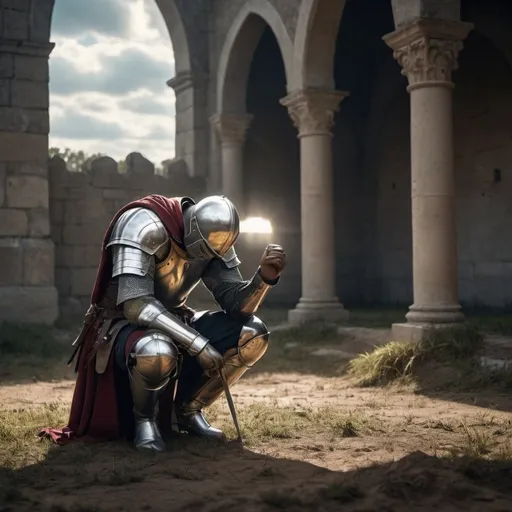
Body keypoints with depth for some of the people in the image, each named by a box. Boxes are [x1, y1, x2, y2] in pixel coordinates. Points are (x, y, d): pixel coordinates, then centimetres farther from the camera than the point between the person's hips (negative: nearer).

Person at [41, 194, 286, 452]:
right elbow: (135, 305, -35)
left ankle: (187, 409, 5)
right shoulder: (145, 226, -27)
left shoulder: (213, 237, -5)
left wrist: (265, 276, -27)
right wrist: (198, 343, -37)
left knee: (252, 334, -11)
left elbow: (236, 303, -7)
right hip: (121, 326, -7)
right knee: (156, 354, -42)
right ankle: (143, 419, -8)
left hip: (172, 322, 7)